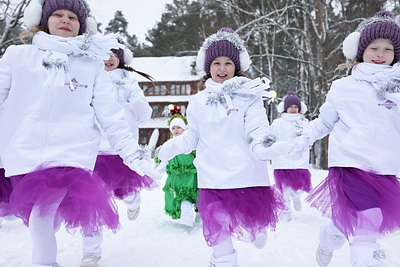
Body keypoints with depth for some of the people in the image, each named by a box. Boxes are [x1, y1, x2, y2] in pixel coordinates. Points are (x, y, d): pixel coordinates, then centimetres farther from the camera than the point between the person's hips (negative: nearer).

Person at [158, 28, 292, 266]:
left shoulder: (249, 96, -2)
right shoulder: (199, 101, 9)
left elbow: (257, 128, -10)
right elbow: (192, 136, 13)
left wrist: (262, 145, -31)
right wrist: (169, 149, -1)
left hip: (247, 174, -1)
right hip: (213, 178, 2)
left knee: (253, 216, 16)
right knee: (217, 225, 3)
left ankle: (257, 229, 54)